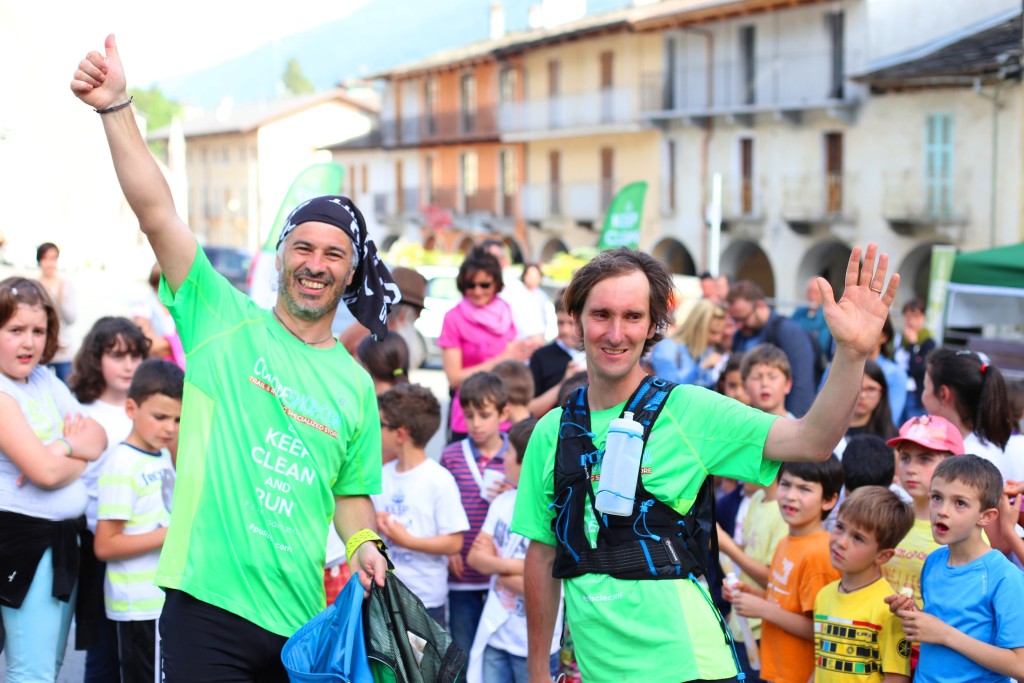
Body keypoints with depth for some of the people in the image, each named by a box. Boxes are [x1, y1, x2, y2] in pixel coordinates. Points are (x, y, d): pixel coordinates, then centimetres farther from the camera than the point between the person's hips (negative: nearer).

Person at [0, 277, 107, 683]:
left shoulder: (47, 381, 10)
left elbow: (98, 436, 7)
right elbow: (44, 472, -22)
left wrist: (63, 448, -14)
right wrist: (82, 455, -2)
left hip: (63, 538, 8)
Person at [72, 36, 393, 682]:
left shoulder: (356, 385, 12)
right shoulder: (226, 321, 2)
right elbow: (157, 213, -9)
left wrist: (364, 543, -1)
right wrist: (116, 107, -18)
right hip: (207, 607, -3)